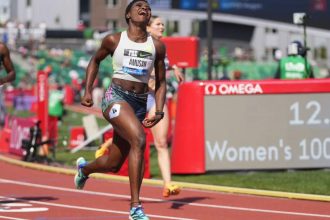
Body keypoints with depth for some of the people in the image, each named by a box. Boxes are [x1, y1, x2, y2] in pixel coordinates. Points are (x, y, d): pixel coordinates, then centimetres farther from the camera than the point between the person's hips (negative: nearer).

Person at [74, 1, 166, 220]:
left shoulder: (157, 46, 8)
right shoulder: (114, 40, 2)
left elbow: (161, 82, 13)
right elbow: (95, 61, 20)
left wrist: (159, 111, 0)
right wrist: (88, 91, 10)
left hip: (140, 103, 4)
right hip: (116, 97, -4)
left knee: (113, 164, 9)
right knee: (138, 139, -31)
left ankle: (84, 168, 48)